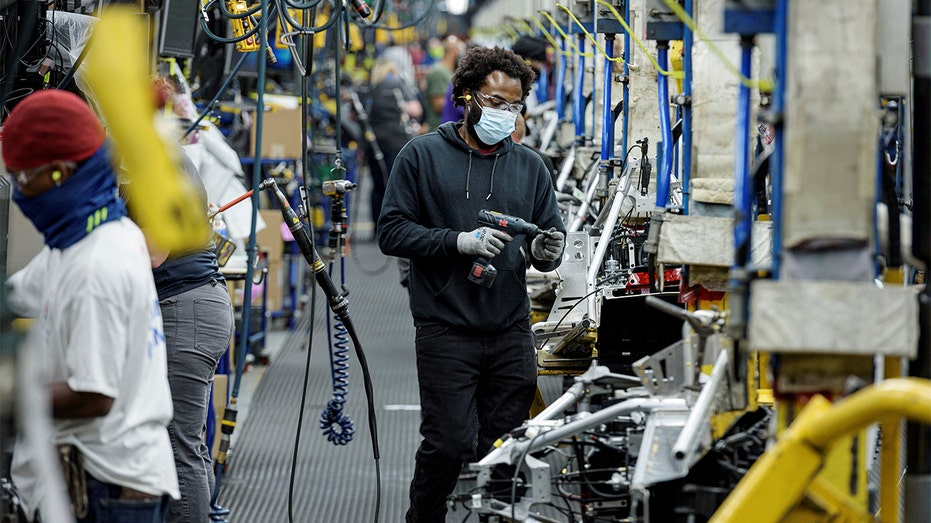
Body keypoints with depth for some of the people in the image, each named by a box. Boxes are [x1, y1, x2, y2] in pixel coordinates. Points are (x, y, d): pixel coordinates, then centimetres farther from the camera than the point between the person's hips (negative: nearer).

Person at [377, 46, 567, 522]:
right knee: (450, 445, -10)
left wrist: (545, 251, -8)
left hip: (511, 333, 4)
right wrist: (460, 241, -14)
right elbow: (392, 232, -2)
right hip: (446, 333, -4)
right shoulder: (423, 155, 3)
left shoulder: (529, 167, 14)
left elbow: (552, 234, 17)